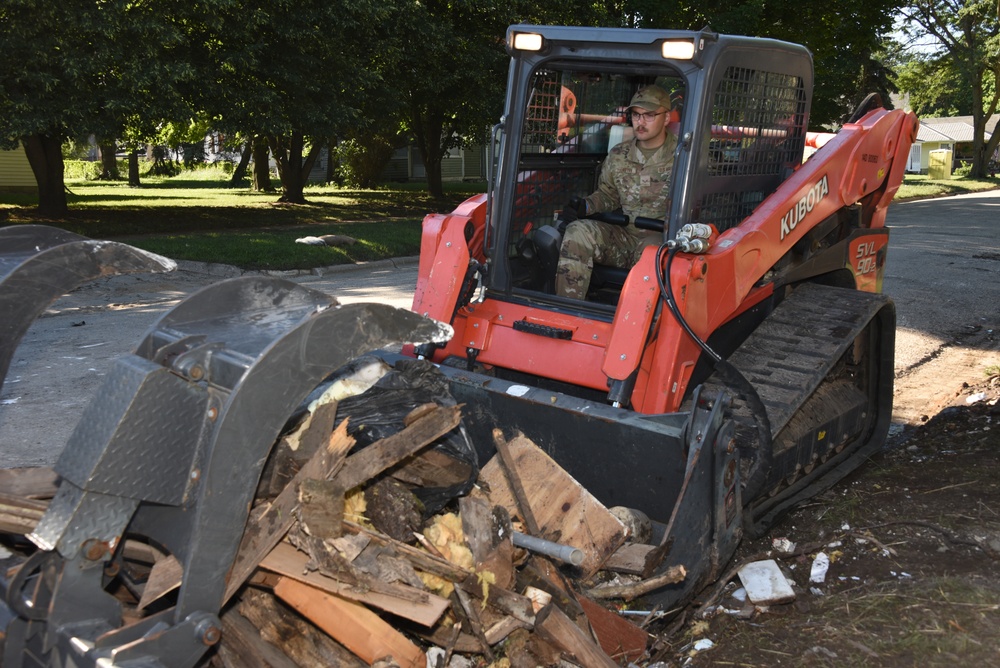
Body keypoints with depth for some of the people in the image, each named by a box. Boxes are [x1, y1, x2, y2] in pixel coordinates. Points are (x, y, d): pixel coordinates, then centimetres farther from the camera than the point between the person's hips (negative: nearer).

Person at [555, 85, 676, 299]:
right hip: (623, 236, 5)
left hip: (662, 237, -4)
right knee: (578, 231, -22)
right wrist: (585, 206, 3)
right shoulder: (618, 156, 12)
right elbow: (608, 195, 25)